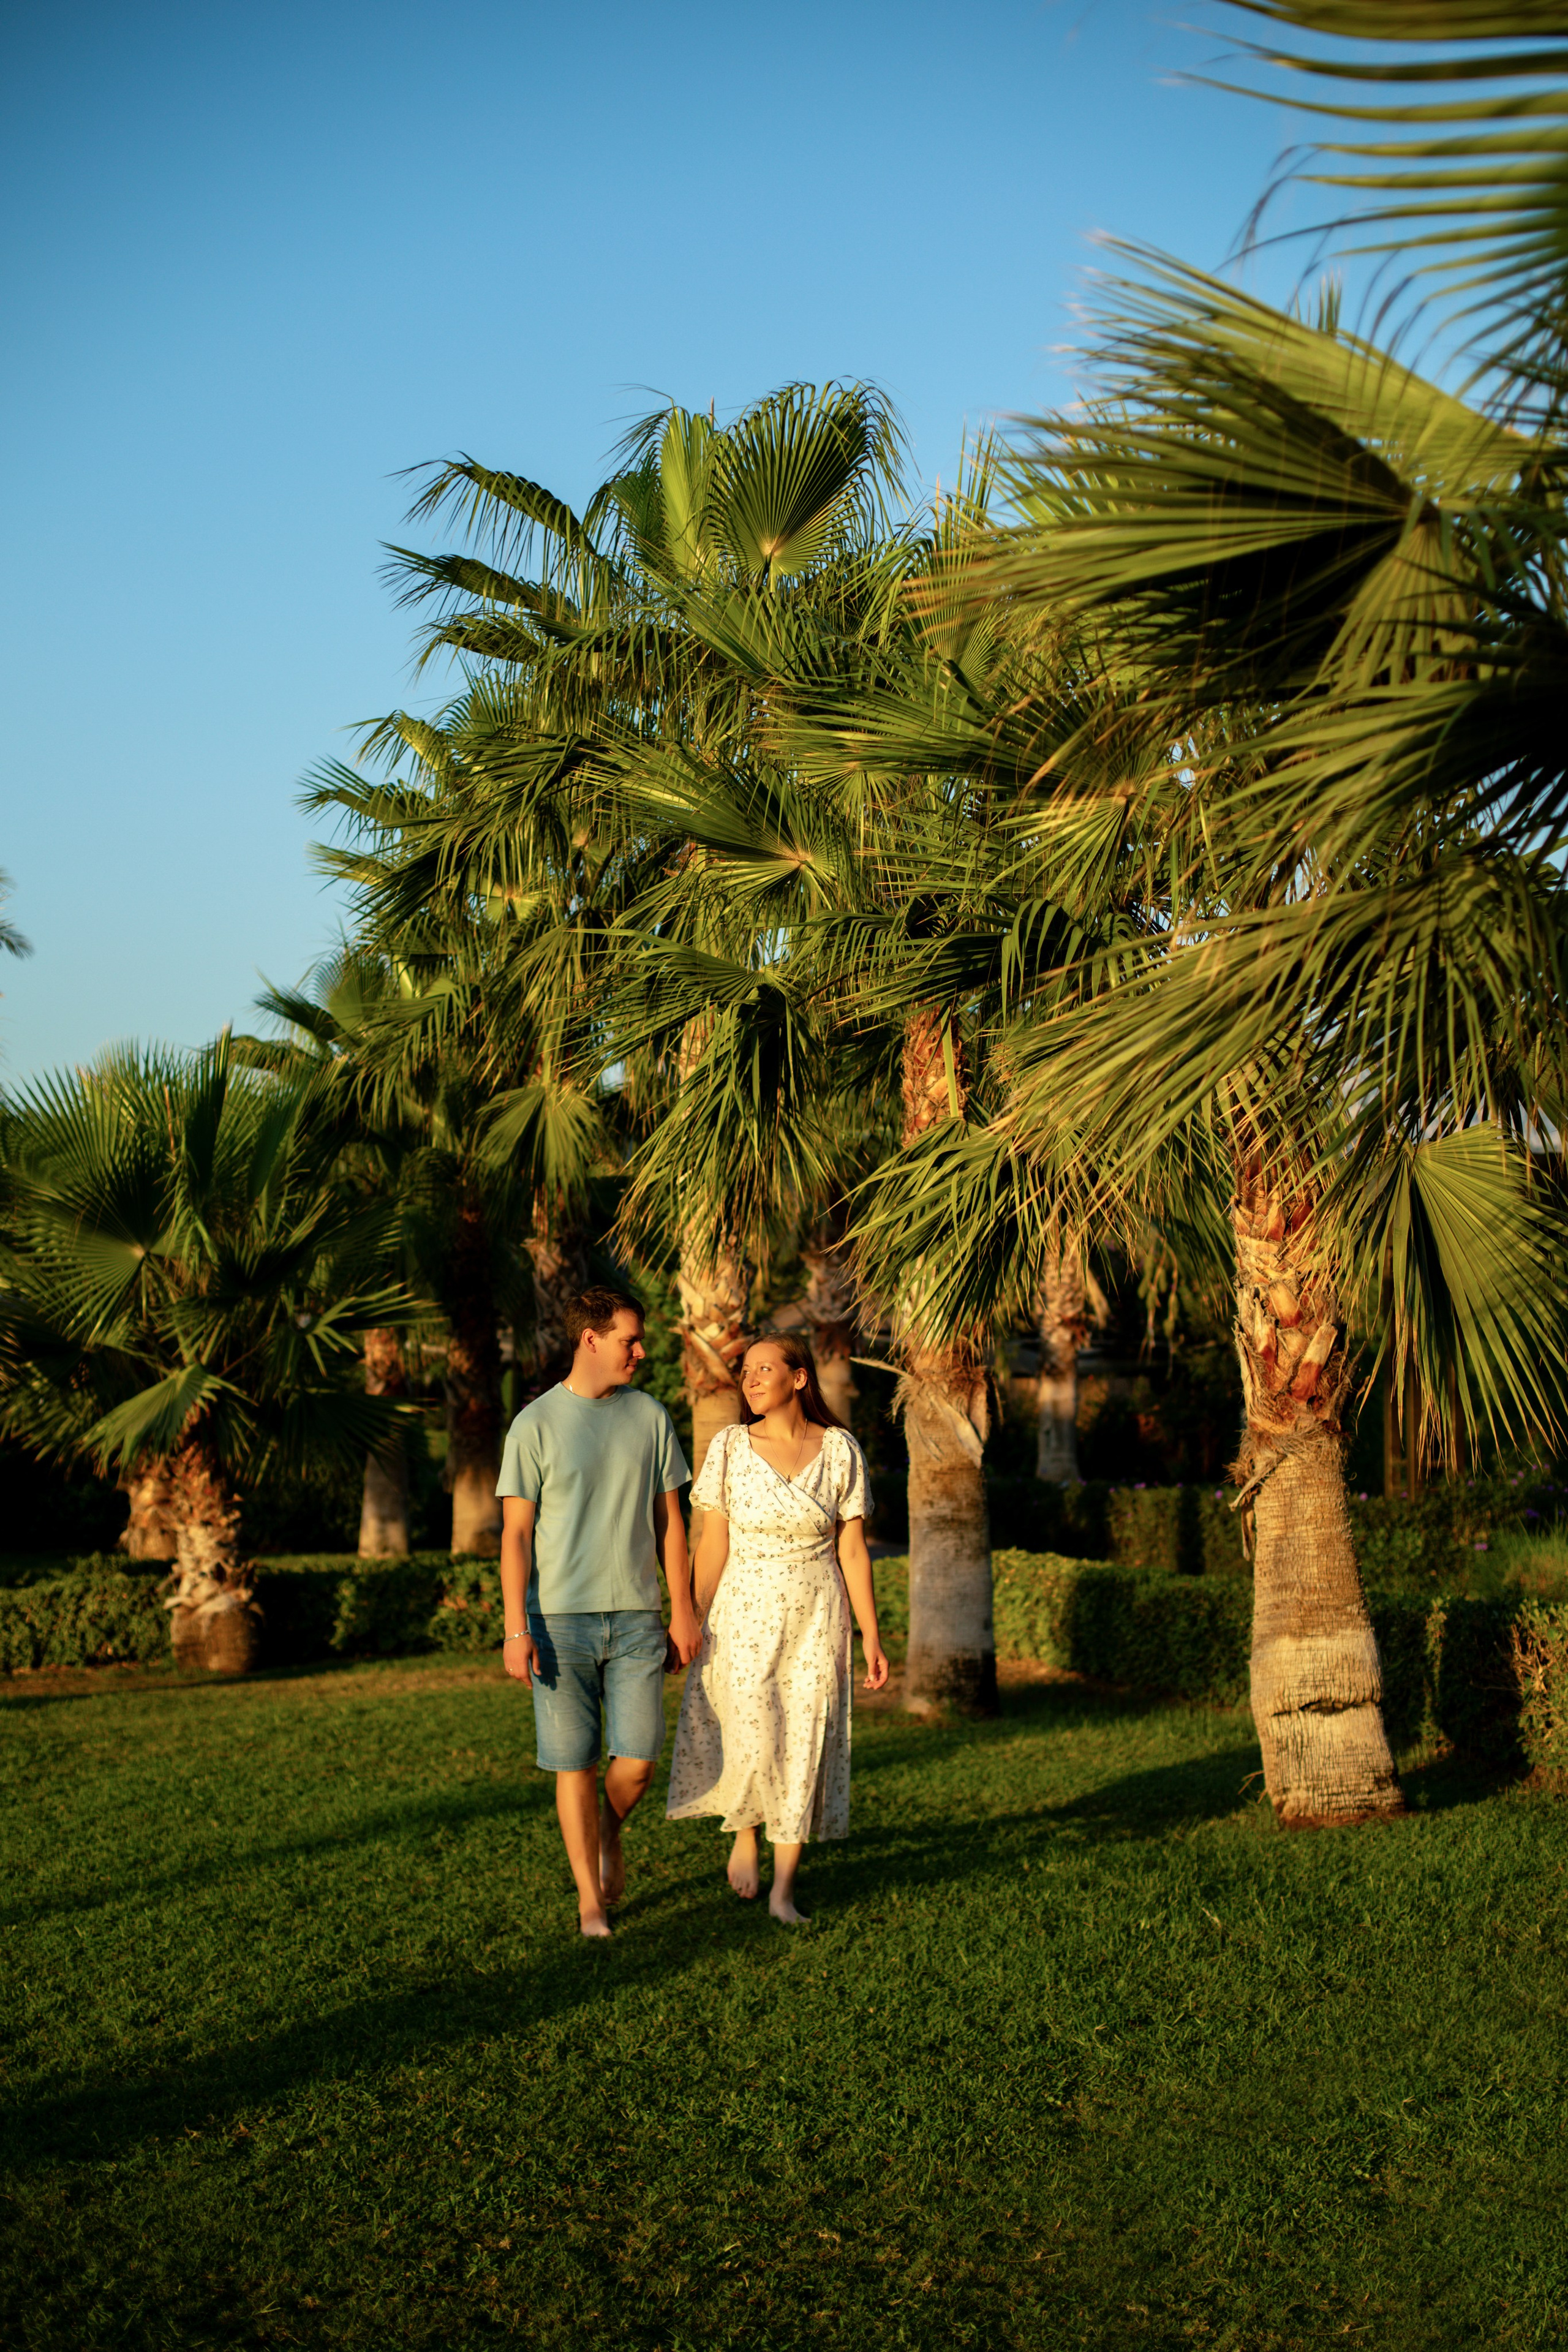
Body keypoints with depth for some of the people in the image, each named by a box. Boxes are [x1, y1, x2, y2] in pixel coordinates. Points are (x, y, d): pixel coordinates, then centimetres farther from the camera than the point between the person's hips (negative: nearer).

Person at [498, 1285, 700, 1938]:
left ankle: (609, 1831, 29)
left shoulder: (650, 1417, 7)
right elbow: (516, 1533, -3)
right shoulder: (536, 1425, -3)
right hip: (561, 1620, -2)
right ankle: (590, 1899, 14)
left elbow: (668, 1521, 12)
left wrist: (683, 1610, 8)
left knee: (637, 1761, -4)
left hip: (636, 1617, 2)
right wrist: (516, 1629, -9)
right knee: (575, 1764, 1)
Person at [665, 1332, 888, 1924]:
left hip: (815, 1621, 1)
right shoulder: (730, 1447, -2)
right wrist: (697, 1626, -3)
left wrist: (871, 1635, -1)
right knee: (752, 1747, -8)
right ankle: (745, 1832, 26)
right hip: (745, 1615, 0)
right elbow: (713, 1543, 0)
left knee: (804, 1748, -1)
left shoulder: (840, 1451, -2)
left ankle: (783, 1889, 11)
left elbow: (853, 1549, 1)